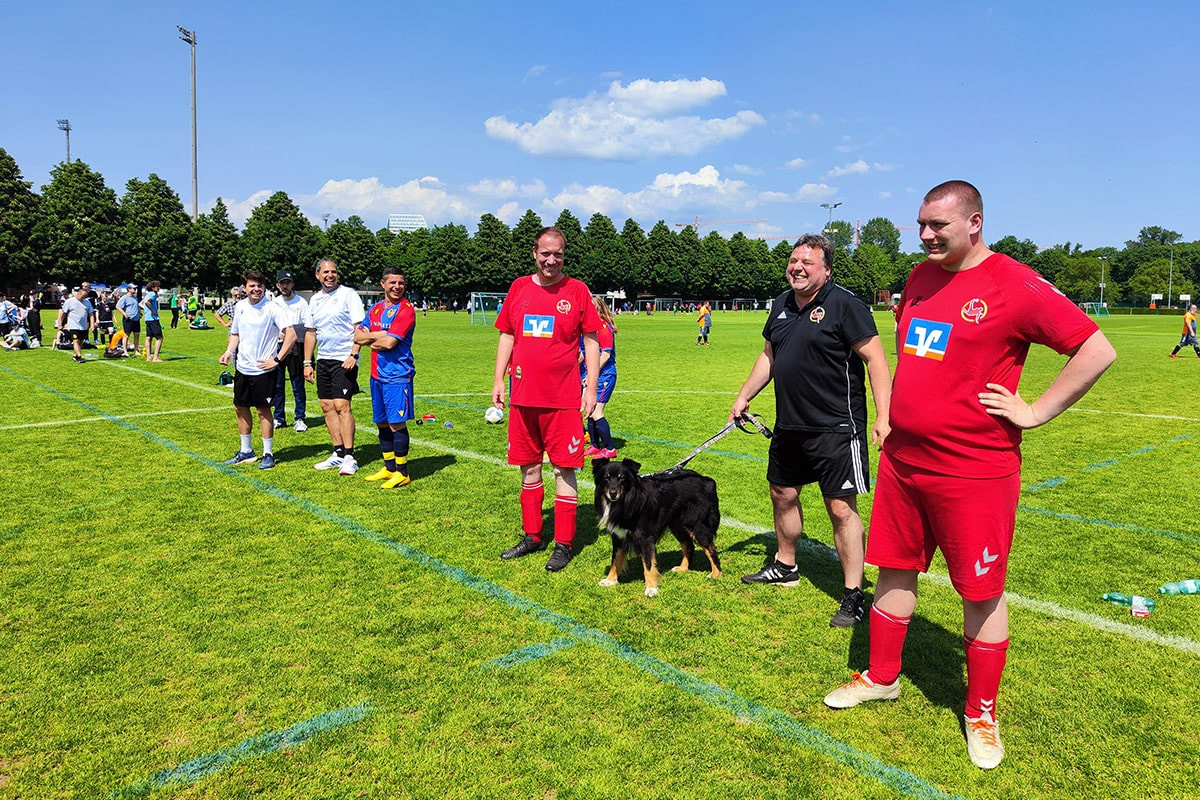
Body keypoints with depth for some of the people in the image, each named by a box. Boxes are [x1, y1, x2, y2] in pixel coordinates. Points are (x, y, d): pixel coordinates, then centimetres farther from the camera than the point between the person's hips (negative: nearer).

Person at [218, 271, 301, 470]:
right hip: (242, 367, 7)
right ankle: (246, 452, 28)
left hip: (263, 369, -7)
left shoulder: (272, 309, -12)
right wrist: (229, 352, 3)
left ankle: (268, 454, 12)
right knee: (240, 408, 13)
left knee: (263, 410, -1)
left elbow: (291, 335, -18)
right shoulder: (240, 307, 7)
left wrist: (276, 359, -18)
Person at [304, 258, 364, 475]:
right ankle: (338, 453, 15)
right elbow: (311, 333, 18)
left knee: (341, 405, -11)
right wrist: (307, 362, 14)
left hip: (344, 359, -7)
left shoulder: (348, 294, -5)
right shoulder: (315, 300, 14)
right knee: (327, 406, 7)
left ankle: (349, 457, -7)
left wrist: (353, 355, -19)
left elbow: (359, 327, -9)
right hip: (323, 360, 7)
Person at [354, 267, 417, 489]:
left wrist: (370, 338, 1)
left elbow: (389, 342, -18)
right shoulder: (375, 308, 14)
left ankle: (402, 473, 5)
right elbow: (358, 336, 9)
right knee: (382, 423, 13)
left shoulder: (406, 309, -10)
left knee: (397, 423, -5)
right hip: (377, 374, 8)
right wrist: (379, 335, -8)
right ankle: (389, 468, 26)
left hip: (397, 374, -8)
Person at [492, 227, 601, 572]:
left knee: (564, 469, 0)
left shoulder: (577, 291, -1)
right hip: (523, 396, 4)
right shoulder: (519, 288, 8)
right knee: (529, 467, 12)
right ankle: (532, 536, 27)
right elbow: (506, 336, 14)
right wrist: (498, 380, 7)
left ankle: (564, 544, 11)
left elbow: (591, 341, 1)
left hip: (563, 398, -4)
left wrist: (591, 388, -6)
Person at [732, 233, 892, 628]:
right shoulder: (782, 304, 10)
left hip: (836, 427, -8)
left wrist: (883, 417, -22)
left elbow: (875, 358, -15)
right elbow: (768, 356, 22)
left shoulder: (844, 304, -12)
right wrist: (744, 397, 21)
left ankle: (853, 595, 9)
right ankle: (785, 566, 40)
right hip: (789, 425, 8)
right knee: (782, 493, 19)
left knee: (841, 507, -4)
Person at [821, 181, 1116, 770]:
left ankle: (981, 714, 26)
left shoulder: (1015, 285, -13)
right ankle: (881, 678, 34)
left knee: (982, 593, 7)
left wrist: (1034, 412, -13)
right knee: (894, 571, 16)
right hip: (902, 460, 7)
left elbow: (1097, 351, -13)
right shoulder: (919, 279, 9)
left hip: (973, 472, -6)